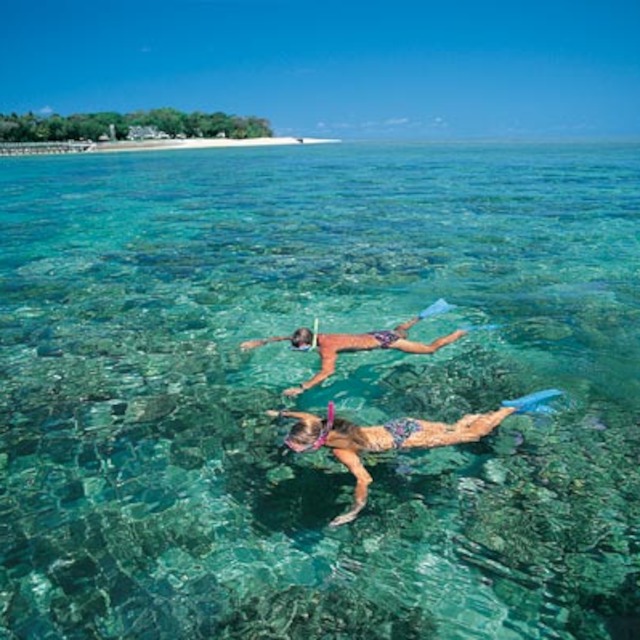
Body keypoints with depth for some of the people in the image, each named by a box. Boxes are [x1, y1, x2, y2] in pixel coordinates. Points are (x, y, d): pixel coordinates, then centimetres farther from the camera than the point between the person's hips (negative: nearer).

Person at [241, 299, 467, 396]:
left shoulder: (326, 346, -31)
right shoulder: (315, 336, -8)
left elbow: (327, 372, -47)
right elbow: (286, 337, 5)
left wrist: (301, 388, -51)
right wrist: (260, 342, 0)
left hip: (380, 341, -8)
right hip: (373, 336, 8)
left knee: (430, 349, 2)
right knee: (399, 331, 39)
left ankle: (465, 331, 14)